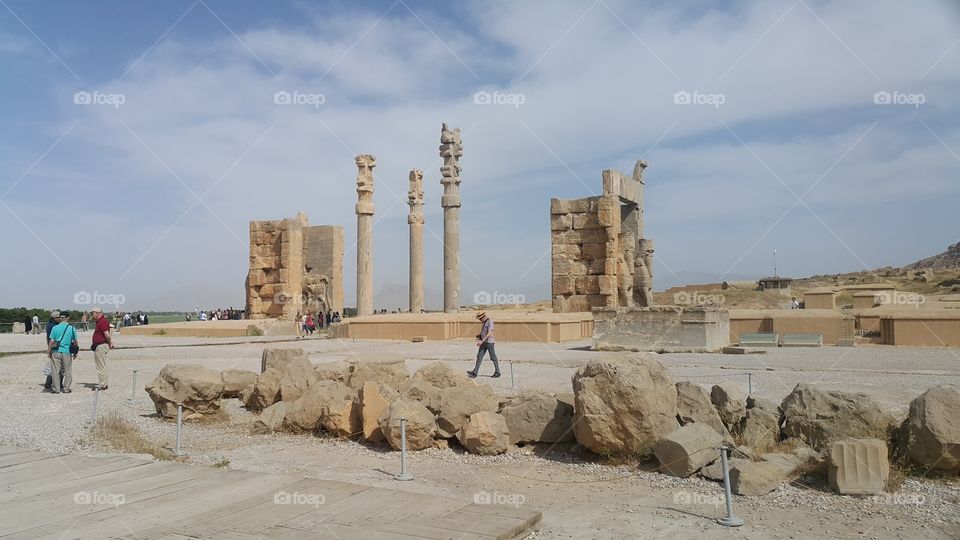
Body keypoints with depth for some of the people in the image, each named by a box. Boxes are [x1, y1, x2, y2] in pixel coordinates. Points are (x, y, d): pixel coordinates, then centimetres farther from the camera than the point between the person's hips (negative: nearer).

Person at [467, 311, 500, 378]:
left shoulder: (490, 322, -14)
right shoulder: (483, 322, 15)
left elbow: (489, 333, -22)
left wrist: (482, 341, -26)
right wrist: (479, 335, 8)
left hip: (489, 342, -9)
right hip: (483, 342, 9)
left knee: (493, 357, 1)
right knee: (479, 356, 2)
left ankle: (497, 372, 12)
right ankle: (475, 372, 0)